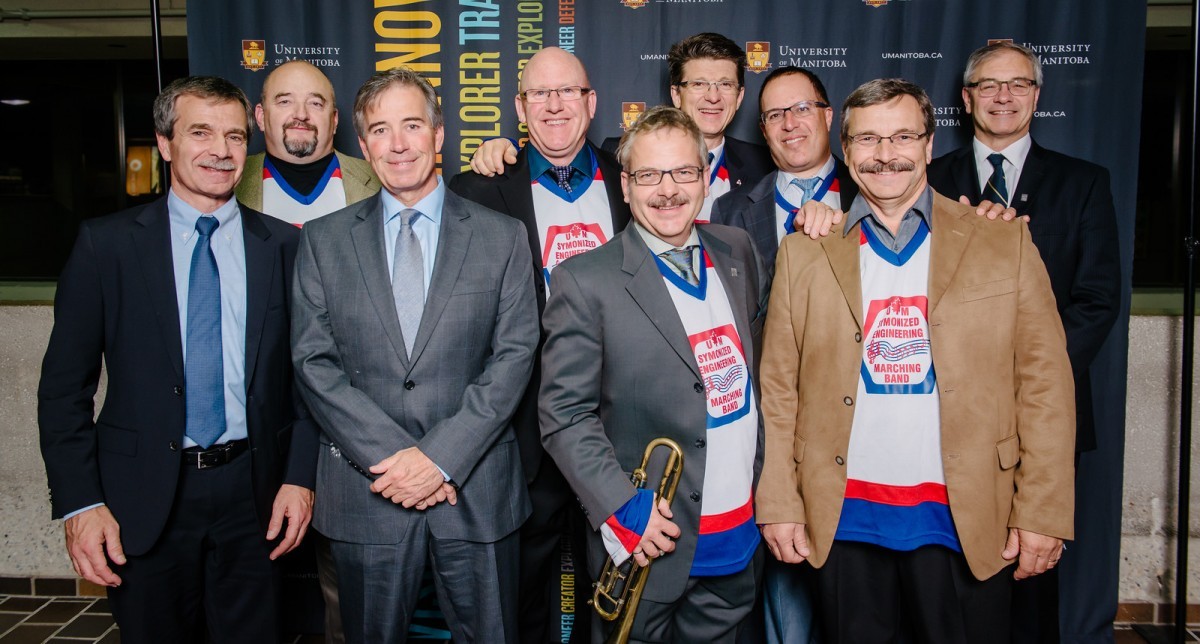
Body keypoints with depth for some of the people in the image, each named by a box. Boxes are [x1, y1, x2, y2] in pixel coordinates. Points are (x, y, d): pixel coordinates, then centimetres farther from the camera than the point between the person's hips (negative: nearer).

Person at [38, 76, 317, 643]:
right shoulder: (107, 243, -2)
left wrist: (299, 476, -3)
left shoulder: (282, 244, 3)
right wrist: (79, 504, -7)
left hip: (252, 491, 1)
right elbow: (64, 385, -1)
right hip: (144, 500, -1)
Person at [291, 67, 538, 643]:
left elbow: (514, 354, -4)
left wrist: (442, 456, -14)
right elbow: (313, 362, -1)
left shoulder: (502, 237, 2)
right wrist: (389, 455, -12)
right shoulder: (324, 240, 5)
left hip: (476, 489, 0)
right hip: (363, 493, 1)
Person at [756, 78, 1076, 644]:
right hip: (844, 519, 1)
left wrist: (1041, 514, -5)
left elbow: (1044, 386, -1)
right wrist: (778, 506, -1)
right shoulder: (803, 253, 4)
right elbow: (778, 390, 3)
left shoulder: (1006, 244, 2)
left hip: (968, 520, 0)